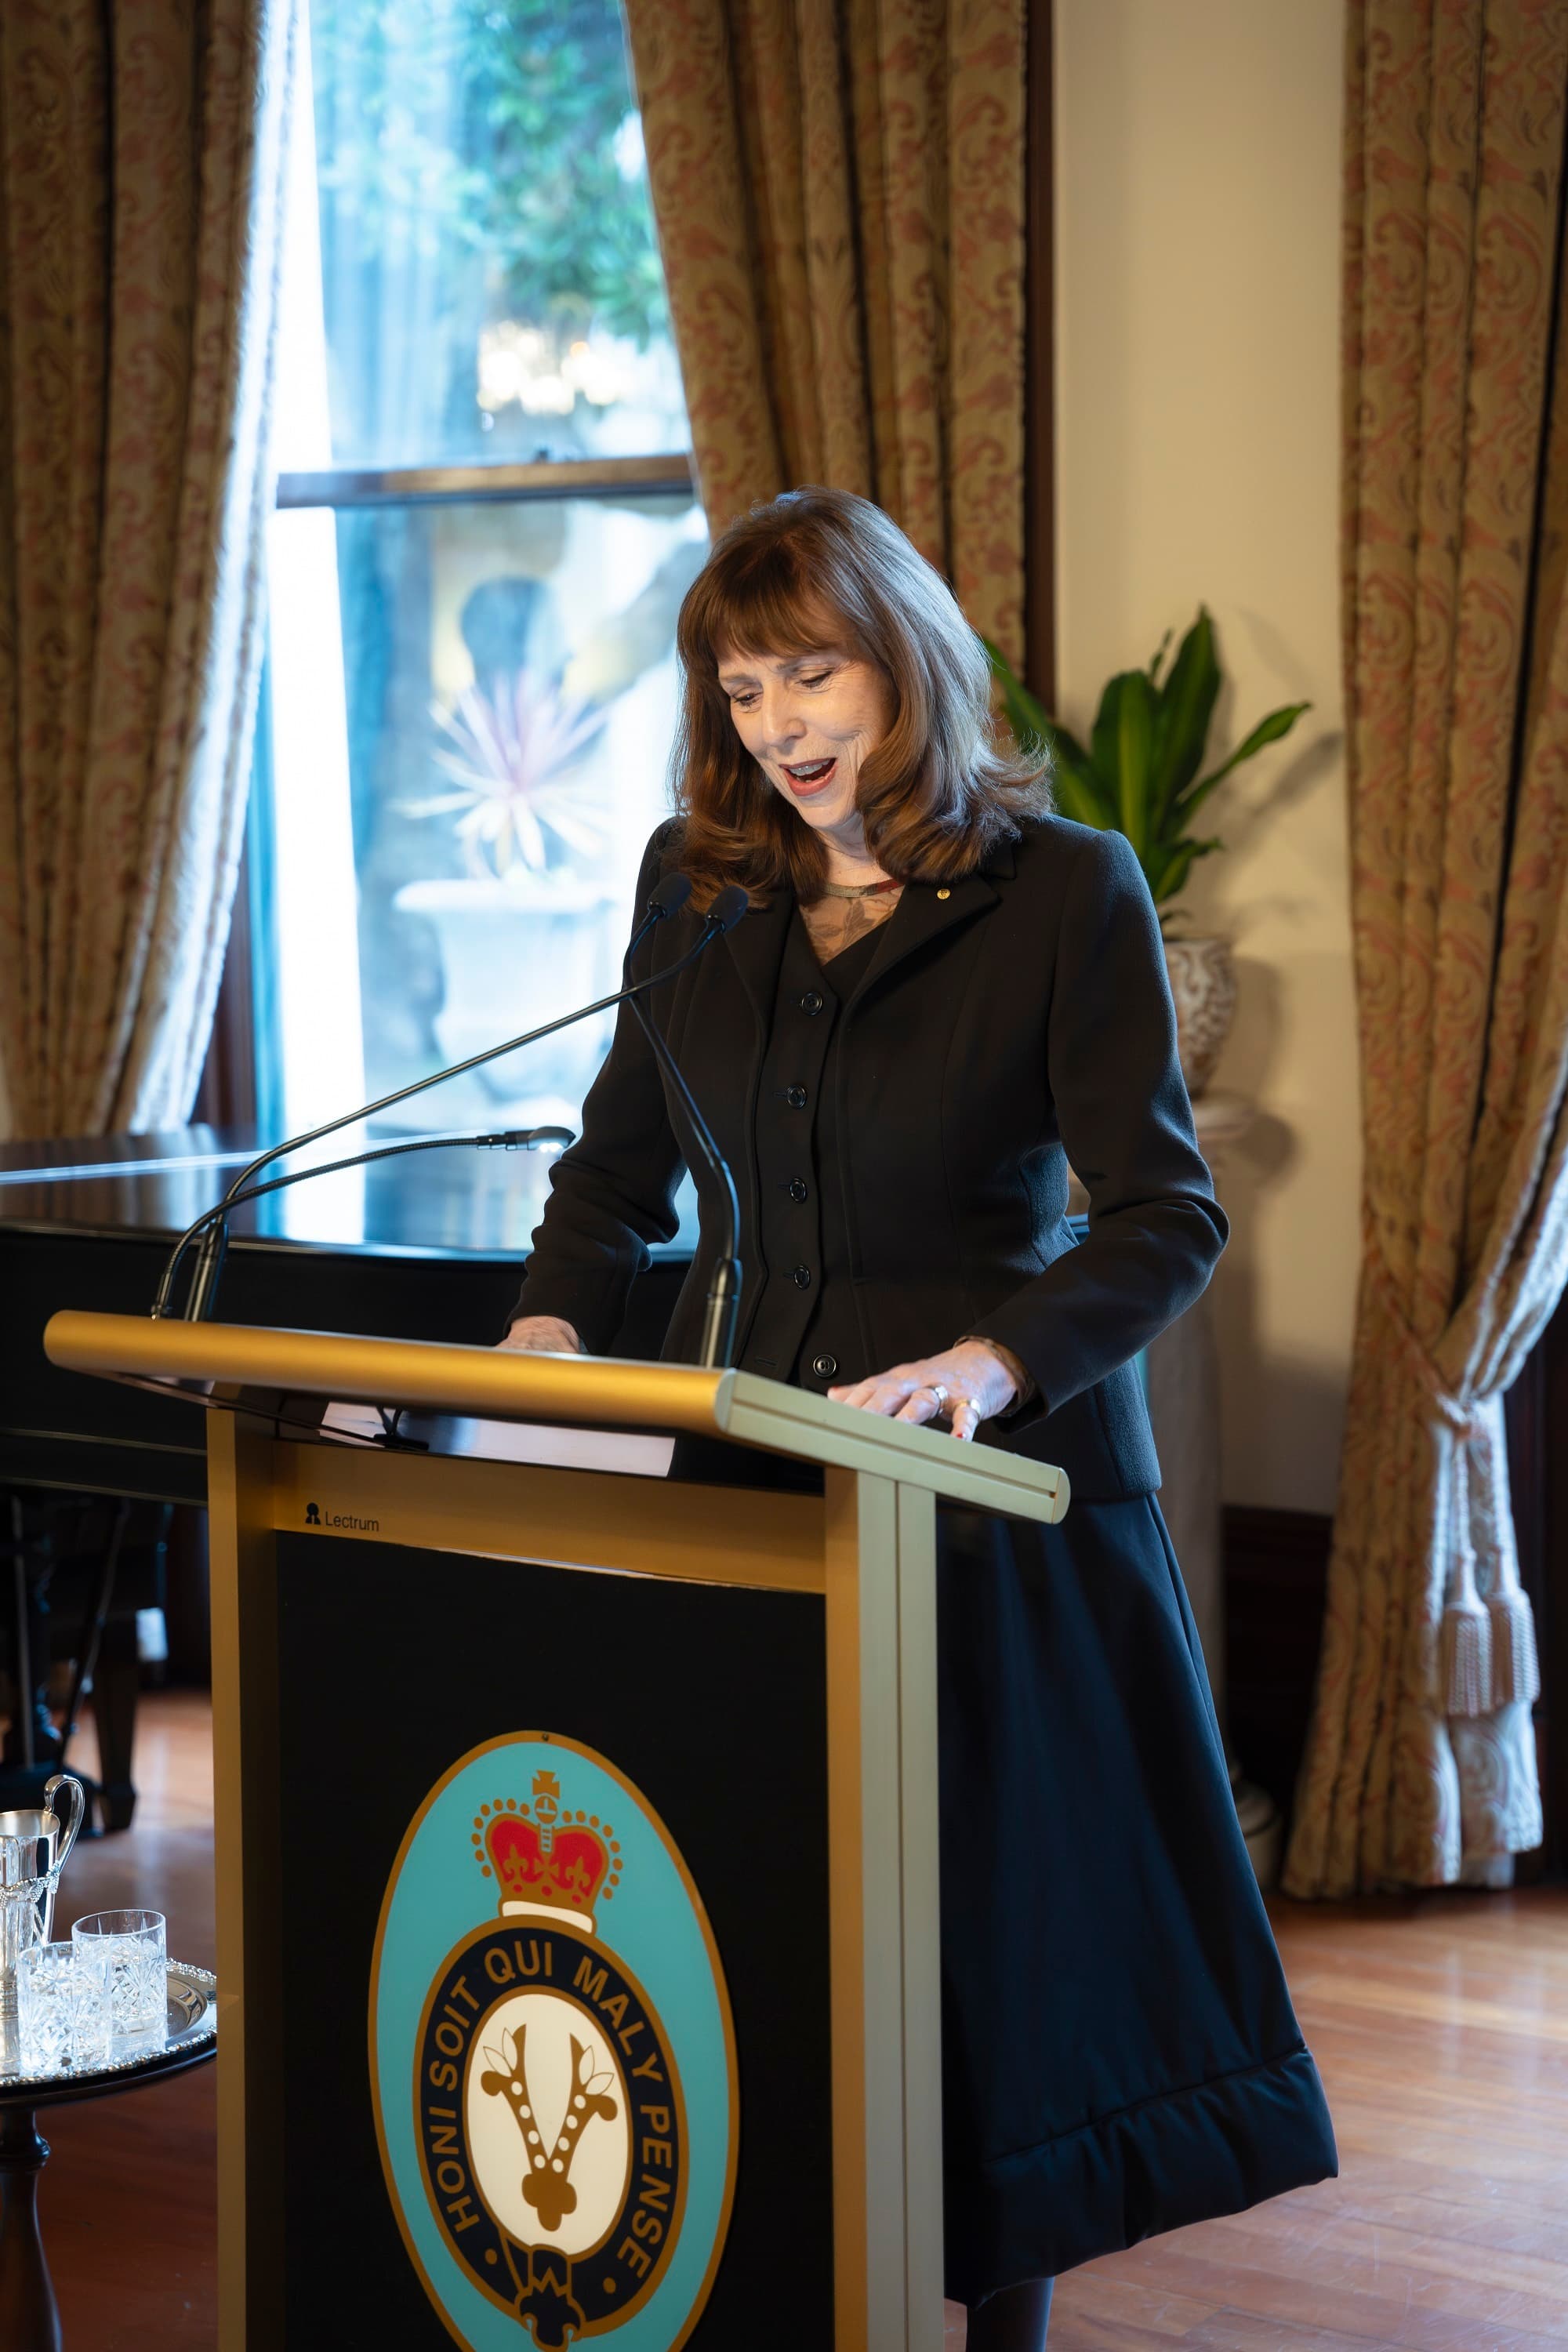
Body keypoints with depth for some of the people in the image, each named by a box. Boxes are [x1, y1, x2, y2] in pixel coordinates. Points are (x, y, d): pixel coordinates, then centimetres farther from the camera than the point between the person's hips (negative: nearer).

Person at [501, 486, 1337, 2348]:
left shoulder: (1068, 889, -9)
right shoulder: (698, 882, 6)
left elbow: (1166, 1214, -13)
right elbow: (619, 1166, 16)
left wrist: (991, 1364, -29)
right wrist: (552, 1326, -4)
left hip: (987, 1487, -4)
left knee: (997, 1922, 5)